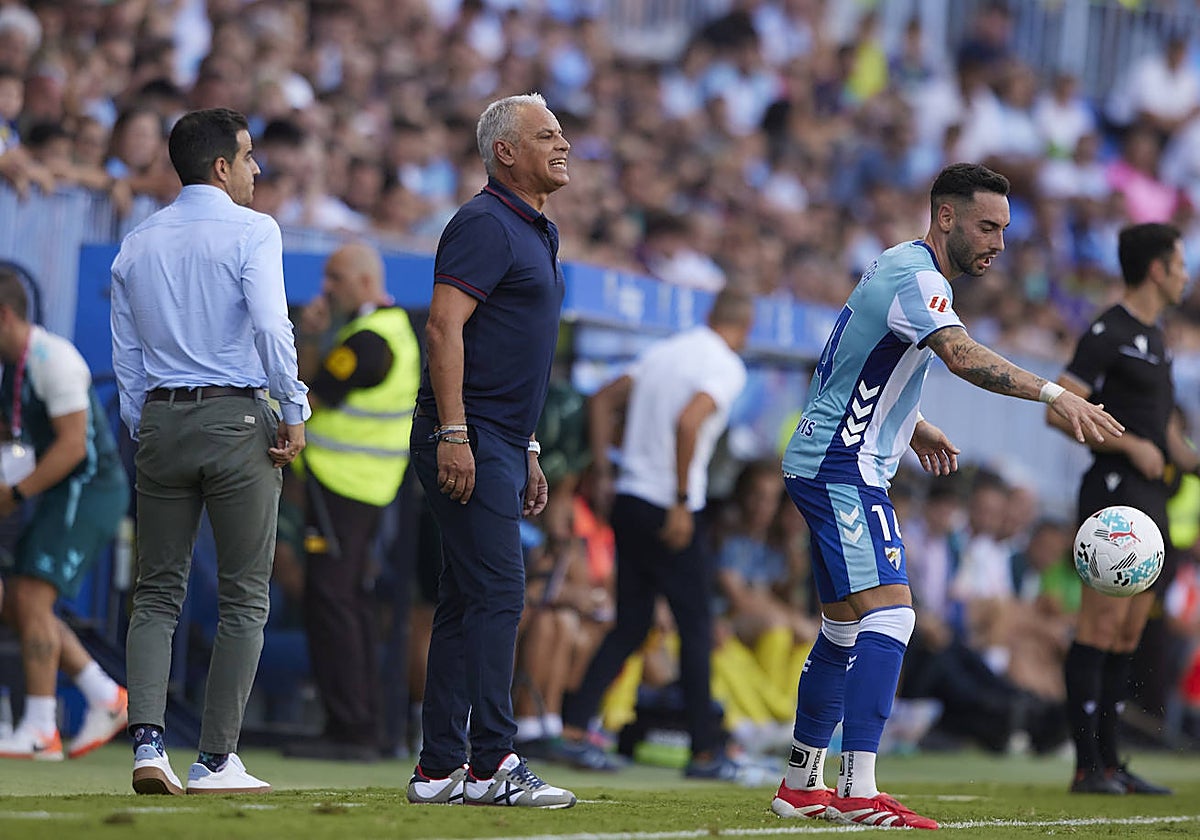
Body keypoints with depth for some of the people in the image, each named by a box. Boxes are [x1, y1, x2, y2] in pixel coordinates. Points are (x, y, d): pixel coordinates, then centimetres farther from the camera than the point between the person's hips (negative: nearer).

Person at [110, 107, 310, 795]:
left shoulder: (137, 244, 12)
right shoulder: (251, 231, -5)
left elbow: (126, 355, 12)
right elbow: (271, 326, -17)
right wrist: (294, 412, -10)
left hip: (161, 421, 5)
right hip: (238, 418, -5)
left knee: (157, 592, 8)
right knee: (244, 597, 2)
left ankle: (148, 741, -10)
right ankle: (218, 760, -1)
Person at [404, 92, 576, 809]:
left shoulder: (535, 233, 21)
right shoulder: (486, 224, -10)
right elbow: (444, 326, -19)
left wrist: (528, 453, 25)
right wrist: (454, 434, -24)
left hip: (500, 444, 10)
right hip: (467, 439, -10)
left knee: (465, 603, 9)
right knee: (498, 593, -12)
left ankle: (440, 769, 11)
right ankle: (493, 763, -13)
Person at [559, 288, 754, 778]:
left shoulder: (664, 352, 14)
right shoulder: (727, 368, -9)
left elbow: (603, 401, 18)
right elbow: (687, 422, -25)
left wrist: (602, 469, 19)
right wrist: (682, 502, -21)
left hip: (628, 500, 7)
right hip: (669, 511, -7)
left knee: (630, 627, 12)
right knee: (696, 629, 2)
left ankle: (574, 729, 3)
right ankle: (705, 752, 6)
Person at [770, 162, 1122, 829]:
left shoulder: (906, 270, 16)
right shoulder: (913, 275, -17)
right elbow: (963, 356, -36)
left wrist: (911, 427, 22)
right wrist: (1053, 394, -44)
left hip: (825, 467, 11)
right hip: (844, 470, -11)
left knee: (844, 628, 15)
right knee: (889, 616, -19)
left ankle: (800, 785, 22)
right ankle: (858, 793, -25)